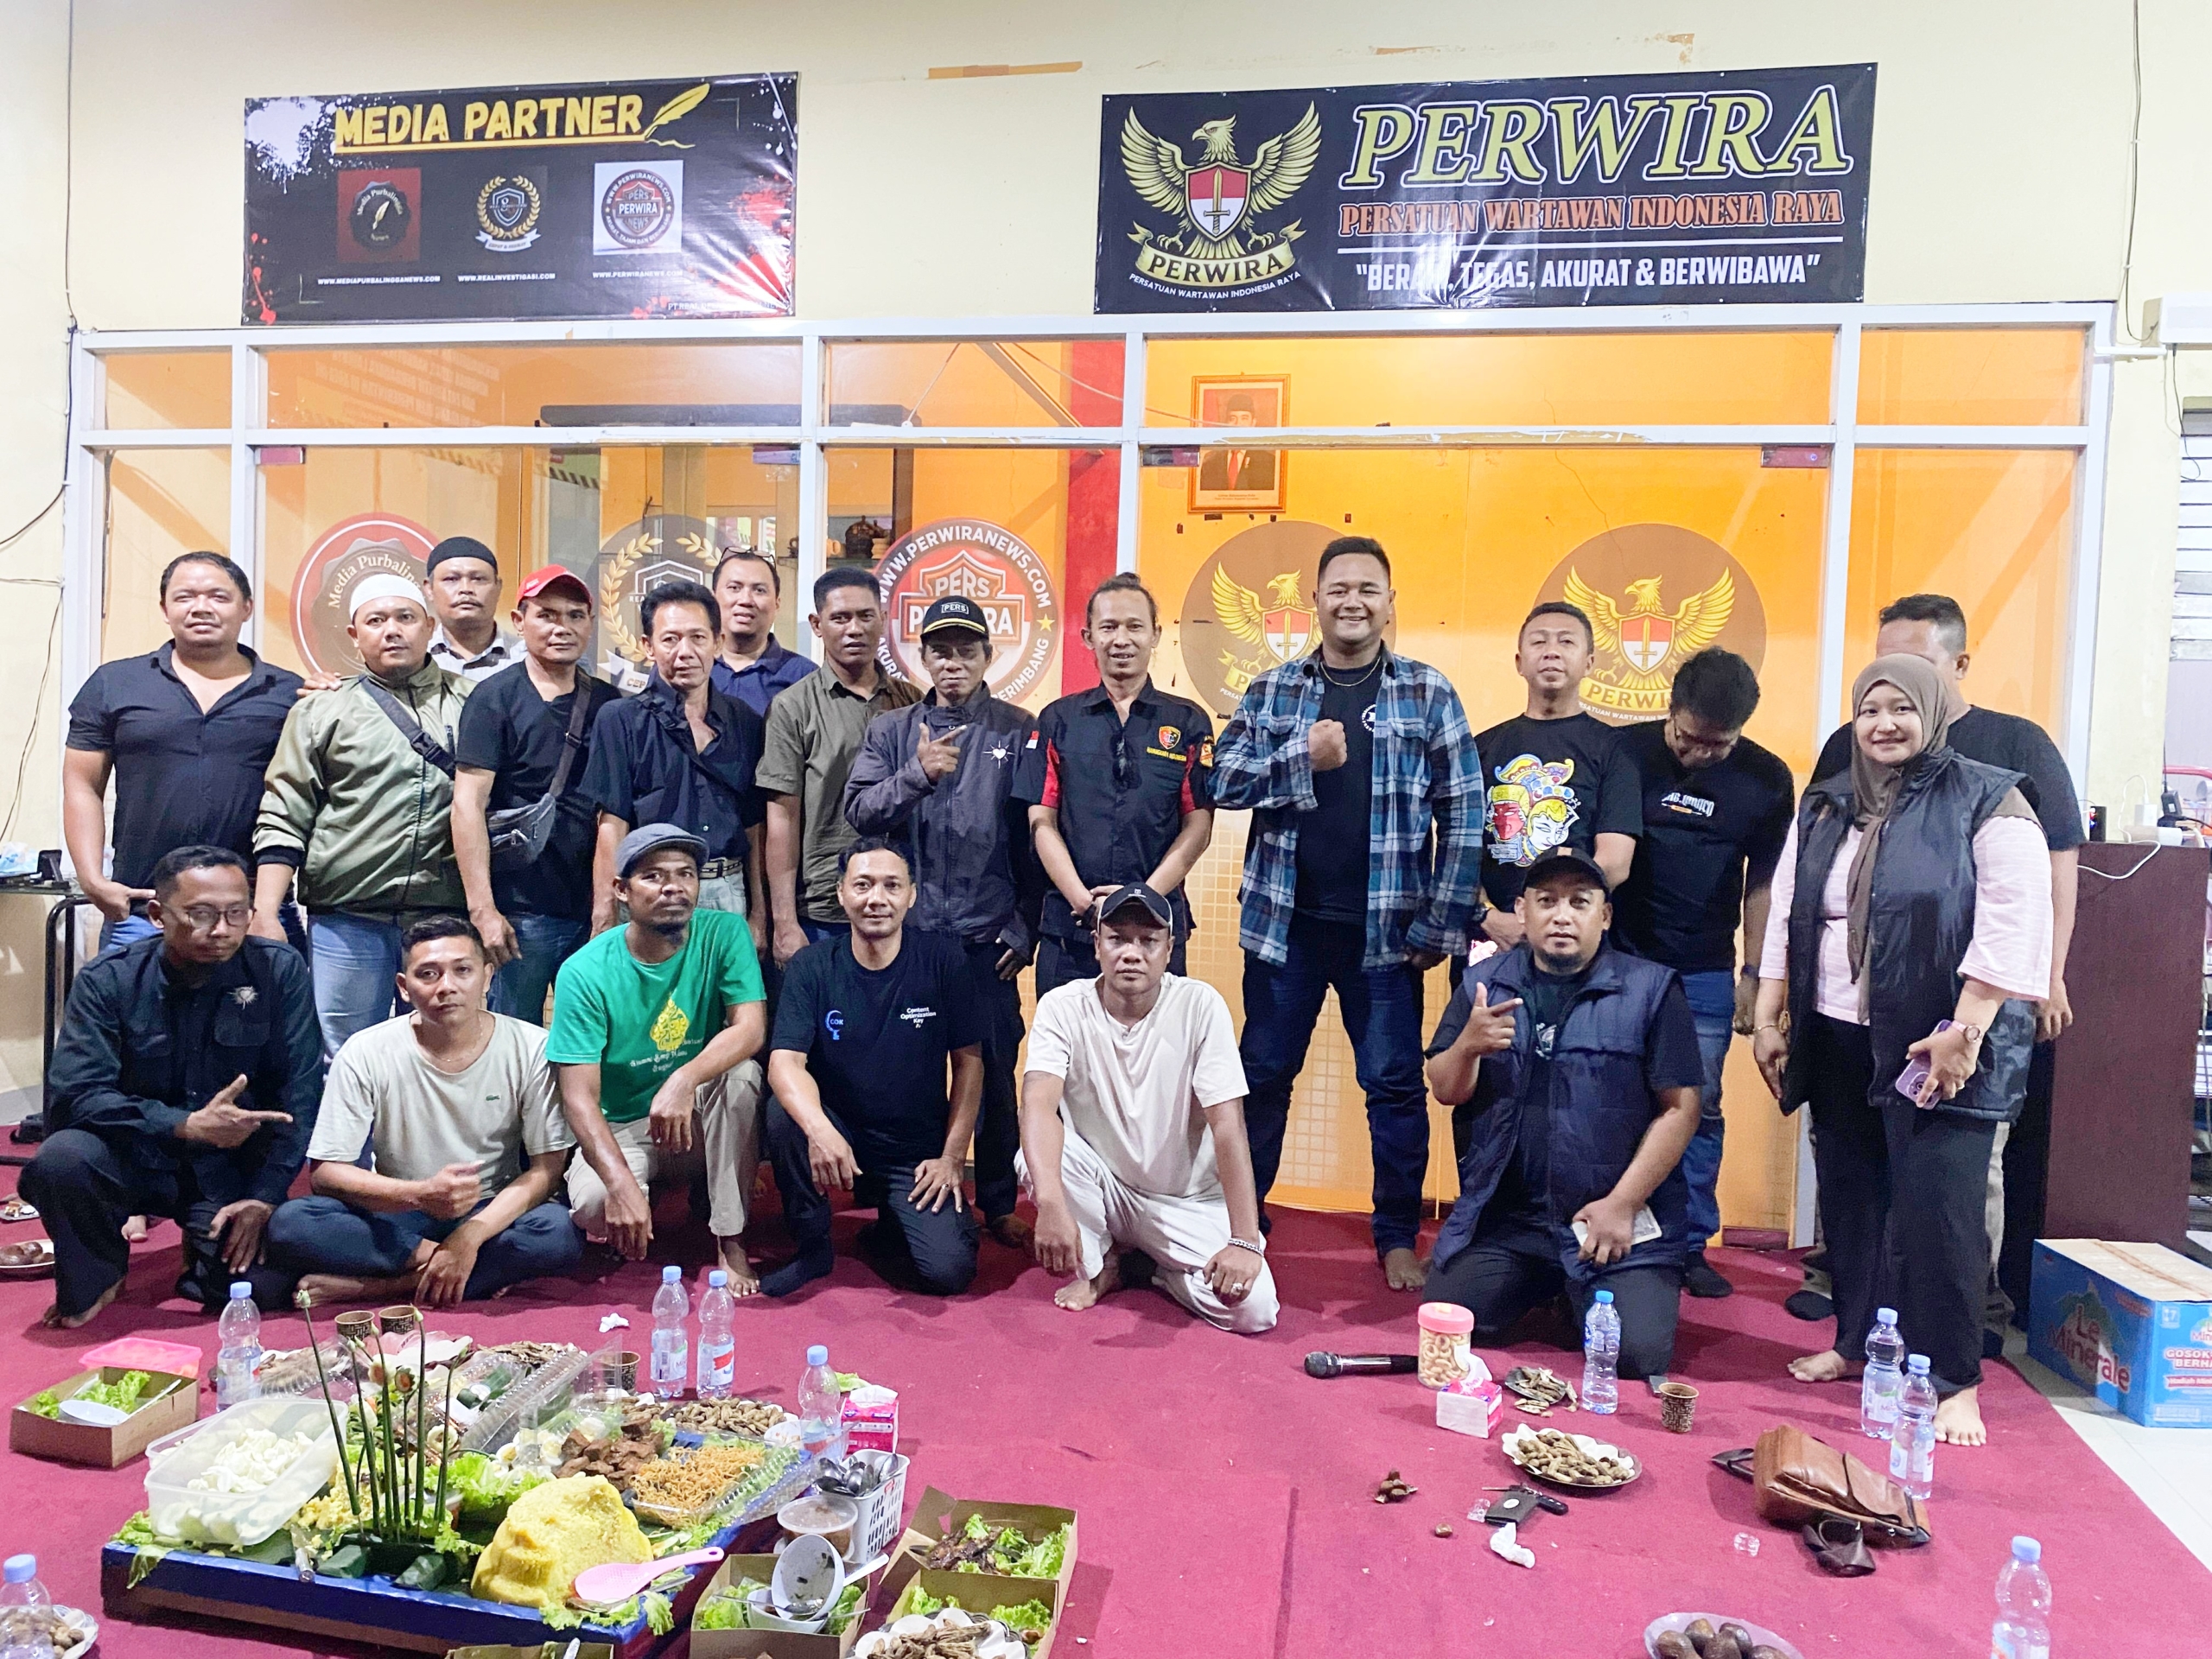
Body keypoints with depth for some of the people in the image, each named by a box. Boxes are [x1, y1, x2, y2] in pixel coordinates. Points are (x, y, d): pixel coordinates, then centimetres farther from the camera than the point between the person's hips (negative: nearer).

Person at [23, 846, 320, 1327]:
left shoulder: (280, 972, -10)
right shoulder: (108, 980, -10)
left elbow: (299, 1091, -11)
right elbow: (74, 1092, -18)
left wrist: (265, 1196, -17)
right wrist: (187, 1125, -30)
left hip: (233, 1166, 0)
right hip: (133, 1158, 0)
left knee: (261, 1287, -20)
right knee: (60, 1158, -31)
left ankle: (206, 1244, 18)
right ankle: (97, 1275, 1)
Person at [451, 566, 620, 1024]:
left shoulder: (608, 703, 10)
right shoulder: (495, 698, -3)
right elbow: (468, 804, -8)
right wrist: (482, 909, -15)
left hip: (597, 908, 4)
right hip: (522, 913, -4)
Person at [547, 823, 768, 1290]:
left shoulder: (724, 933, -10)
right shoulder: (585, 972, -14)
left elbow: (751, 1028, -22)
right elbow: (579, 1096, -18)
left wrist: (685, 1080, -42)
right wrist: (622, 1183, -34)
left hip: (700, 1121, 1)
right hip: (621, 1128, -1)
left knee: (742, 1072, -30)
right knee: (595, 1206, -31)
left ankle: (730, 1238, -16)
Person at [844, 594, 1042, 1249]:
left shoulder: (1018, 731, 1)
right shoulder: (891, 730, 6)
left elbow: (1035, 835, 0)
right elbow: (858, 810, -6)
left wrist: (1025, 926, -2)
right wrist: (916, 774, -23)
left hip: (988, 936, -1)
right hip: (909, 931, 1)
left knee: (994, 1072, 7)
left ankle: (999, 1203, 22)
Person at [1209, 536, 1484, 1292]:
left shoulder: (1428, 695, 0)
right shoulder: (1271, 690, 5)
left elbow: (1463, 816, -3)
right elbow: (1223, 780, -3)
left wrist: (1440, 923, -8)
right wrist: (1303, 759, -17)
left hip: (1385, 929, -1)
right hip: (1285, 922, 2)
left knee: (1395, 1084, 5)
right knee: (1263, 1075, 12)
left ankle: (1399, 1237, 21)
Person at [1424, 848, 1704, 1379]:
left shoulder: (1650, 989, -4)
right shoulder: (1484, 982, 5)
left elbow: (1680, 1109, -6)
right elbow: (1446, 1092, 5)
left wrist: (1622, 1204, -12)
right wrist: (1468, 1045, -17)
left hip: (1620, 1218, -3)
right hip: (1504, 1215, 3)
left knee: (1638, 1353, -18)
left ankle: (1580, 1292, 17)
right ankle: (1541, 1289, 23)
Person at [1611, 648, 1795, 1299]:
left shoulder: (1767, 779, 0)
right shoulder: (1624, 752, -6)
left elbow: (1762, 882, 7)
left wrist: (1754, 971, 5)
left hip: (1705, 971, 2)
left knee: (1699, 1109, 6)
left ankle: (1689, 1245, 17)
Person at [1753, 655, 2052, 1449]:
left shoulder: (1986, 801, -6)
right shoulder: (1823, 807, 11)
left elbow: (2012, 927, -13)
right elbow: (1786, 918, 13)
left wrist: (1964, 1033, -19)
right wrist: (1767, 1020, 9)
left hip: (1935, 1046, -5)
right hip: (1837, 1042, 6)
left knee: (1936, 1208, -6)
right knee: (1848, 1198, 12)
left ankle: (1953, 1382, 6)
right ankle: (1856, 1342, 27)